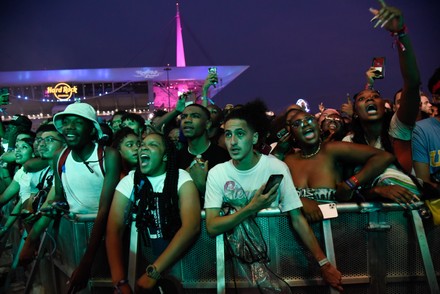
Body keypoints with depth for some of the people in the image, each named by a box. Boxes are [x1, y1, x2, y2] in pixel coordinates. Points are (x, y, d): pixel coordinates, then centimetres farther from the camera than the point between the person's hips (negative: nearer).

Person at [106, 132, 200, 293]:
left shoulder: (182, 179, -8)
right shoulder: (129, 181, 0)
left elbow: (191, 226, -21)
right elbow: (114, 230, -10)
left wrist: (153, 272, -28)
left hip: (179, 254, -2)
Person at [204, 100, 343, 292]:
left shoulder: (277, 167, -12)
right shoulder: (217, 173, -10)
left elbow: (297, 219, -12)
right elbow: (212, 227, -17)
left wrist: (324, 264, -17)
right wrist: (251, 208, -28)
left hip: (273, 239, 0)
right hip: (236, 246, 1)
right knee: (237, 209, -25)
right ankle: (259, 272, -13)